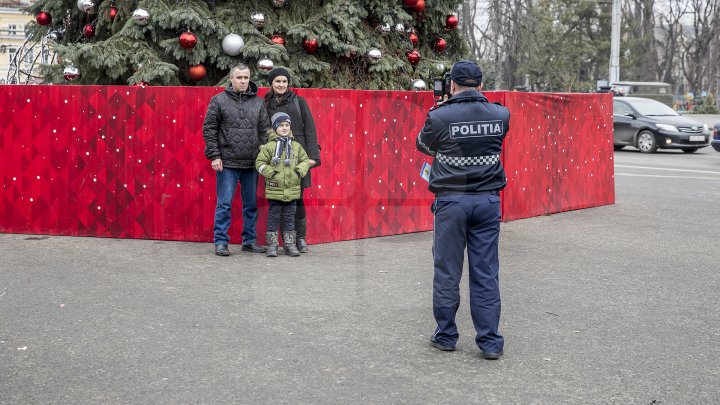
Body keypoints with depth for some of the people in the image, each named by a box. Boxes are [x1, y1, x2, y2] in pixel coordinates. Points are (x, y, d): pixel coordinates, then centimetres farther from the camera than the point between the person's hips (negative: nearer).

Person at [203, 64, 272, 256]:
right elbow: (209, 129, 0)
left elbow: (264, 130, 11)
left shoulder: (258, 102, 9)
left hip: (251, 163, 3)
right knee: (224, 204, -2)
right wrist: (214, 155, -6)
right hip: (227, 163, -3)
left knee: (251, 204, 10)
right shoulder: (219, 100, 0)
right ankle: (221, 242, 5)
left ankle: (249, 240, 20)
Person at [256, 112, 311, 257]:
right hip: (275, 190, -3)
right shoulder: (269, 146, -3)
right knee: (273, 218, 4)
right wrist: (271, 173, -12)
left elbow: (305, 160, 16)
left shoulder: (296, 146, 7)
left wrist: (299, 172, -1)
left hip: (292, 191, 3)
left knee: (289, 218, 9)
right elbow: (260, 163, -2)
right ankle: (272, 245, 10)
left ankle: (290, 245, 16)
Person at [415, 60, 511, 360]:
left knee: (447, 271, 9)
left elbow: (423, 145, 9)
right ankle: (490, 342, 8)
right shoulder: (501, 115, 0)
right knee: (486, 273, 7)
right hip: (488, 200, 3)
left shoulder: (440, 116, -10)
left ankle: (445, 336, 19)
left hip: (452, 200, -3)